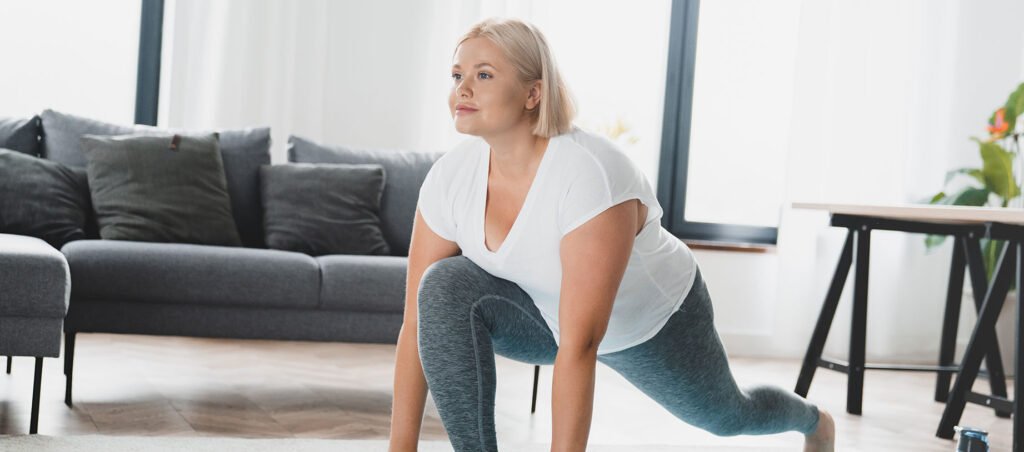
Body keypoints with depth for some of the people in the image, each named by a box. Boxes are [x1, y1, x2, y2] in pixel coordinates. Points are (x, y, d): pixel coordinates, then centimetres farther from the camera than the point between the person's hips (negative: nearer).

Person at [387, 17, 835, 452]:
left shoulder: (589, 175, -41)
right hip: (546, 313, 4)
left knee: (724, 416, 24)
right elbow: (418, 319, -21)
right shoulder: (449, 178, -23)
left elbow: (578, 346, -44)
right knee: (444, 287, -28)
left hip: (654, 322, -3)